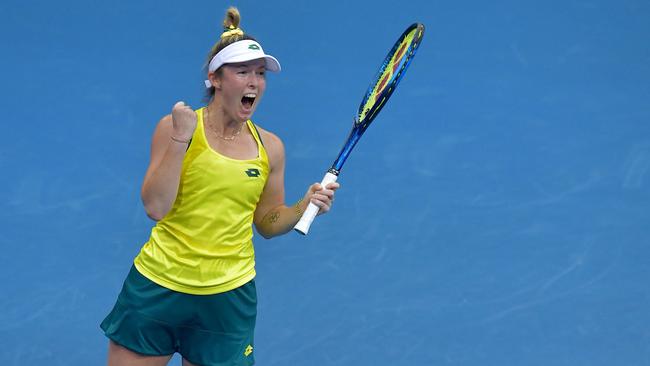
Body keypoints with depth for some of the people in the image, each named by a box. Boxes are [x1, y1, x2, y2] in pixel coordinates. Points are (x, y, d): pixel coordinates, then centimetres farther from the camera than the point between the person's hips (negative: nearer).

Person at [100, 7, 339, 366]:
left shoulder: (270, 147, 3)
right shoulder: (175, 127, -6)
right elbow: (155, 207, -15)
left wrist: (303, 207, -7)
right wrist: (180, 139, -20)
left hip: (228, 295, 2)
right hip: (157, 288, -2)